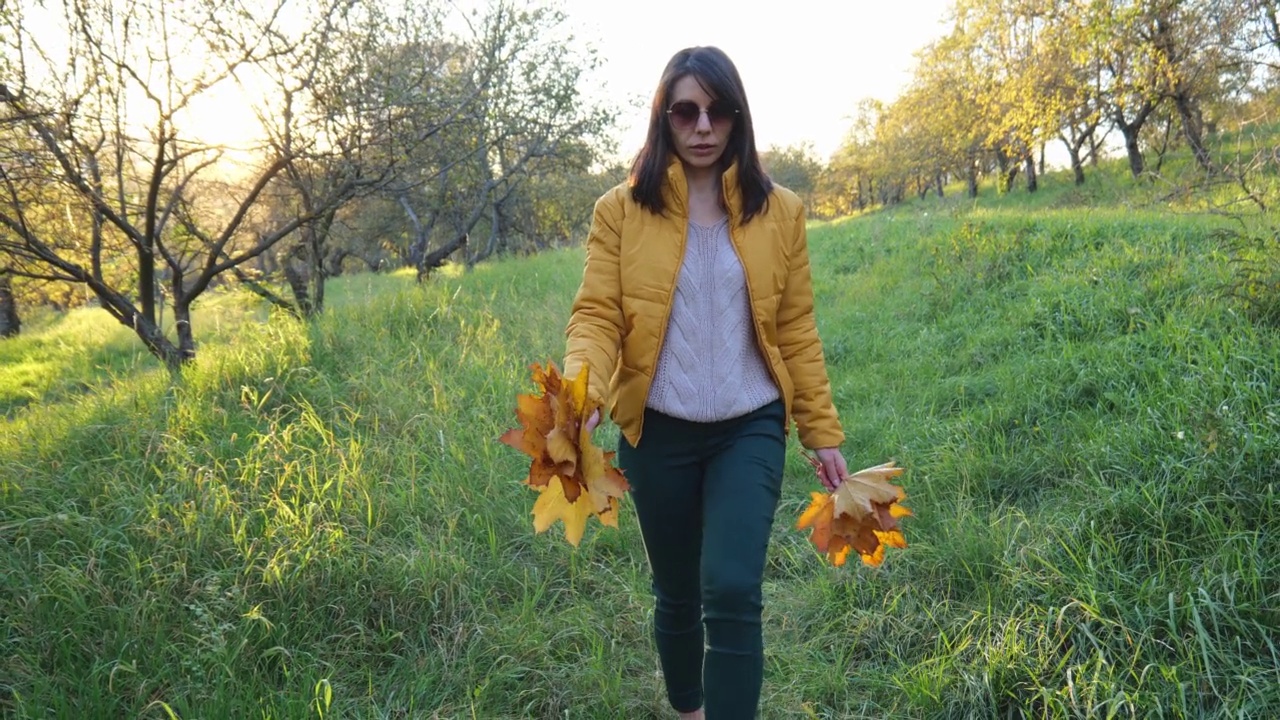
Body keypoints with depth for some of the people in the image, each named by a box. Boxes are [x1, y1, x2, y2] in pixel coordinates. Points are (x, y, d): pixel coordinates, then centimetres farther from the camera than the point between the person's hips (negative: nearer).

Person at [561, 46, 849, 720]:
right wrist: (581, 394, -28)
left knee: (732, 591, -16)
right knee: (676, 594, 15)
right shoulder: (622, 209, -2)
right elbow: (596, 314, -8)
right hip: (658, 431, 0)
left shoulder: (778, 211, 3)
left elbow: (796, 330, 5)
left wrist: (823, 431, 4)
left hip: (750, 428, 0)